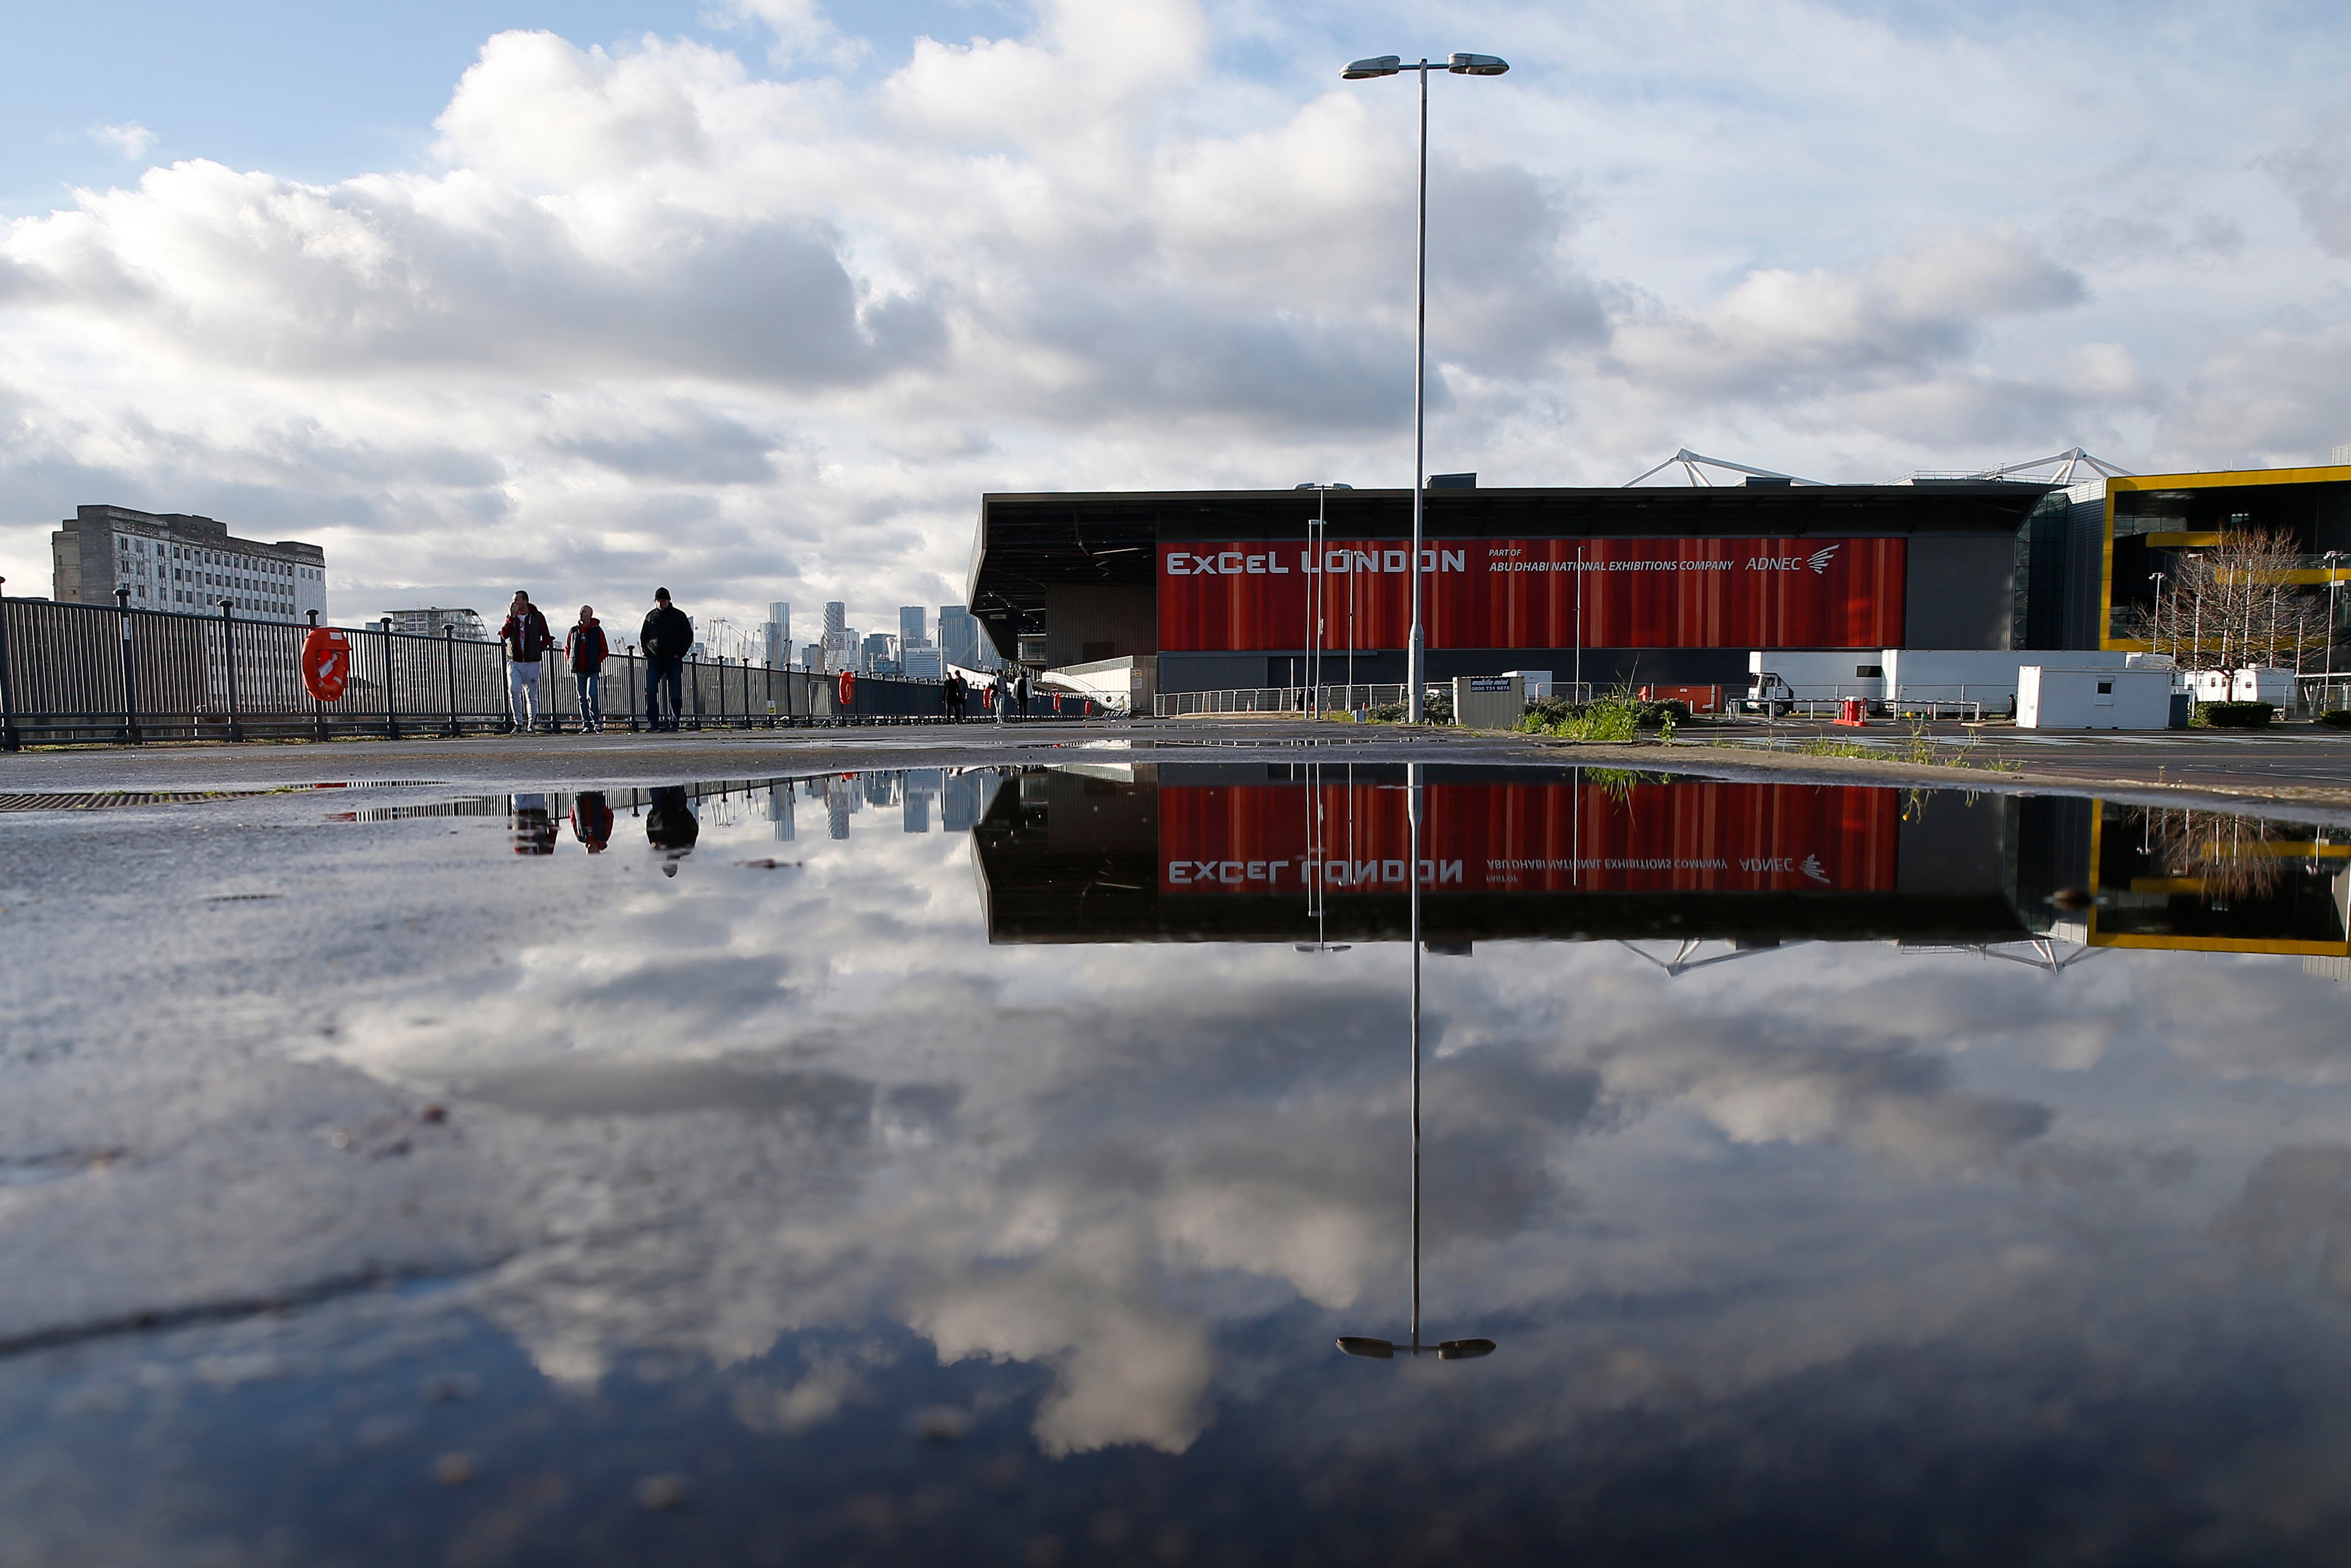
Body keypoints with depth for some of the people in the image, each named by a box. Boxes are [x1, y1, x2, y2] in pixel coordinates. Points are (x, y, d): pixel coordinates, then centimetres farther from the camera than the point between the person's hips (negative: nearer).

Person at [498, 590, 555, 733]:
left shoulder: (537, 617, 4)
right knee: (514, 690, -15)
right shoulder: (511, 618, 11)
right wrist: (512, 617, -11)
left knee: (531, 695, 3)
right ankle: (519, 723, -8)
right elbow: (504, 635, -5)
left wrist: (538, 650, -3)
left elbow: (547, 637, 9)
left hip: (531, 662, -1)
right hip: (514, 661, 2)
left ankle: (531, 725, 11)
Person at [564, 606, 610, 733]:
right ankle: (586, 723, 8)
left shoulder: (597, 631, 2)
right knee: (582, 698, 4)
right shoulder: (573, 631, 9)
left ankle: (597, 721, -4)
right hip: (578, 671, 3)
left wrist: (596, 661, -7)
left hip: (593, 670, -3)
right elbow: (567, 649, 19)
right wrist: (571, 661, 5)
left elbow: (605, 651, 5)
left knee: (591, 696, -14)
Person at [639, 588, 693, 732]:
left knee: (675, 693, -2)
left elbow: (689, 636, 4)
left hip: (674, 660, -2)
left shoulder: (679, 616, 3)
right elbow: (643, 637, 17)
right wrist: (648, 653, 3)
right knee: (651, 692, -8)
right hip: (654, 660, 2)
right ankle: (652, 721, -5)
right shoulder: (651, 616, 10)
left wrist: (679, 654, -5)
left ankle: (674, 722, 3)